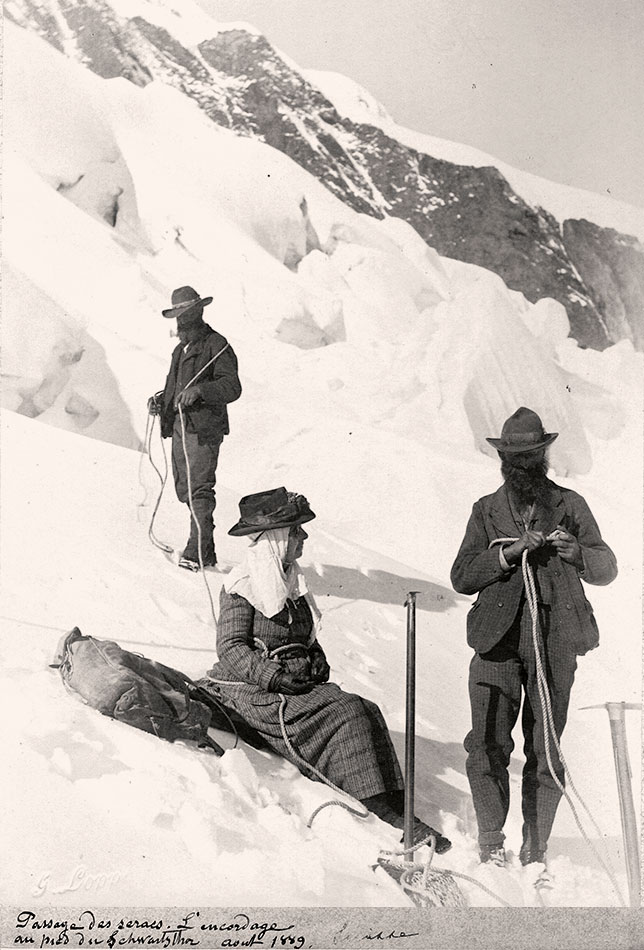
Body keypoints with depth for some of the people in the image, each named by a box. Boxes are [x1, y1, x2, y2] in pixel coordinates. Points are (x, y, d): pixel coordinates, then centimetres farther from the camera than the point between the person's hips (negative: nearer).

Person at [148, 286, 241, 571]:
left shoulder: (216, 345, -4)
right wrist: (160, 399, 11)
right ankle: (207, 552, 14)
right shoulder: (181, 349, 23)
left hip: (204, 427, -9)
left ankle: (197, 552, -9)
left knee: (198, 489, -12)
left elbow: (232, 387, -14)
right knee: (184, 489, 7)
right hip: (179, 425, 9)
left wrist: (199, 390, -27)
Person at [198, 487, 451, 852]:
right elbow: (231, 648, -13)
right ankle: (381, 809, -22)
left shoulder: (293, 581, 17)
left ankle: (394, 804, -20)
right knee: (345, 713, -25)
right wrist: (276, 678, -21)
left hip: (300, 683, 7)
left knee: (365, 711, -17)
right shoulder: (242, 585, -8)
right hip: (252, 691, -7)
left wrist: (319, 665, 4)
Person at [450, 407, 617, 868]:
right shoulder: (487, 511, 11)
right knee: (488, 744, -3)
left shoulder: (570, 506, 9)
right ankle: (491, 842, 13)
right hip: (498, 641, 0)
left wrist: (577, 553, -12)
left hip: (554, 643, 0)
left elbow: (606, 568, 10)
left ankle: (536, 847, 18)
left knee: (545, 748, 5)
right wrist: (508, 554, -14)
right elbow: (461, 576, 2)